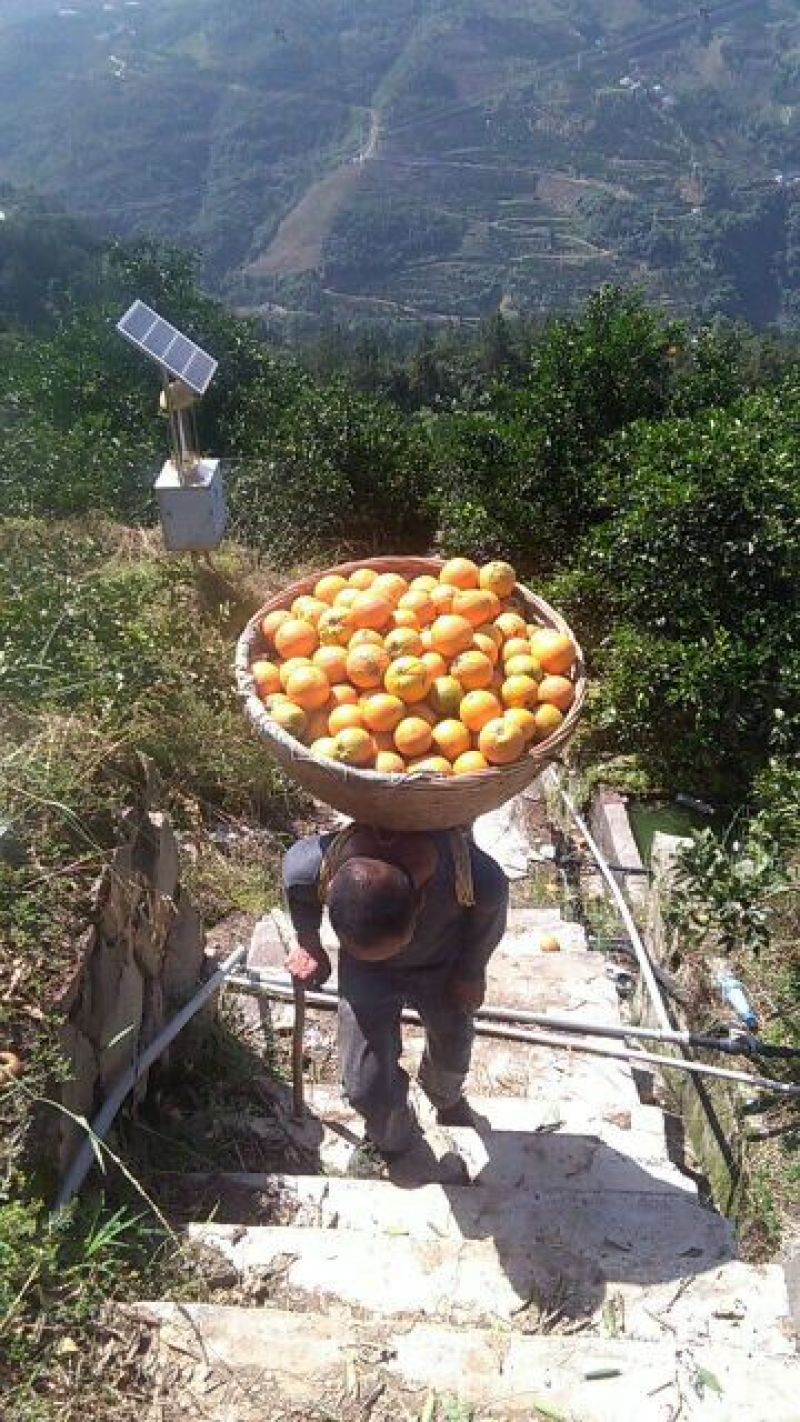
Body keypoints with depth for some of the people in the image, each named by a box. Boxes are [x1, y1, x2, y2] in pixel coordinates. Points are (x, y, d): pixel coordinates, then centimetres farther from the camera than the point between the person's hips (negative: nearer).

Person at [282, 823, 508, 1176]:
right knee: (365, 1086, 0)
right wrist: (308, 945, -2)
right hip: (365, 973, 0)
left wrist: (472, 971, -4)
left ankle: (446, 1098, 63)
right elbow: (296, 878, -13)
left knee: (451, 1054, 24)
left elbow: (491, 906, -17)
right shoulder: (317, 866, -40)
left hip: (442, 965, 0)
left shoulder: (473, 876, -43)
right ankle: (390, 1139, 38)